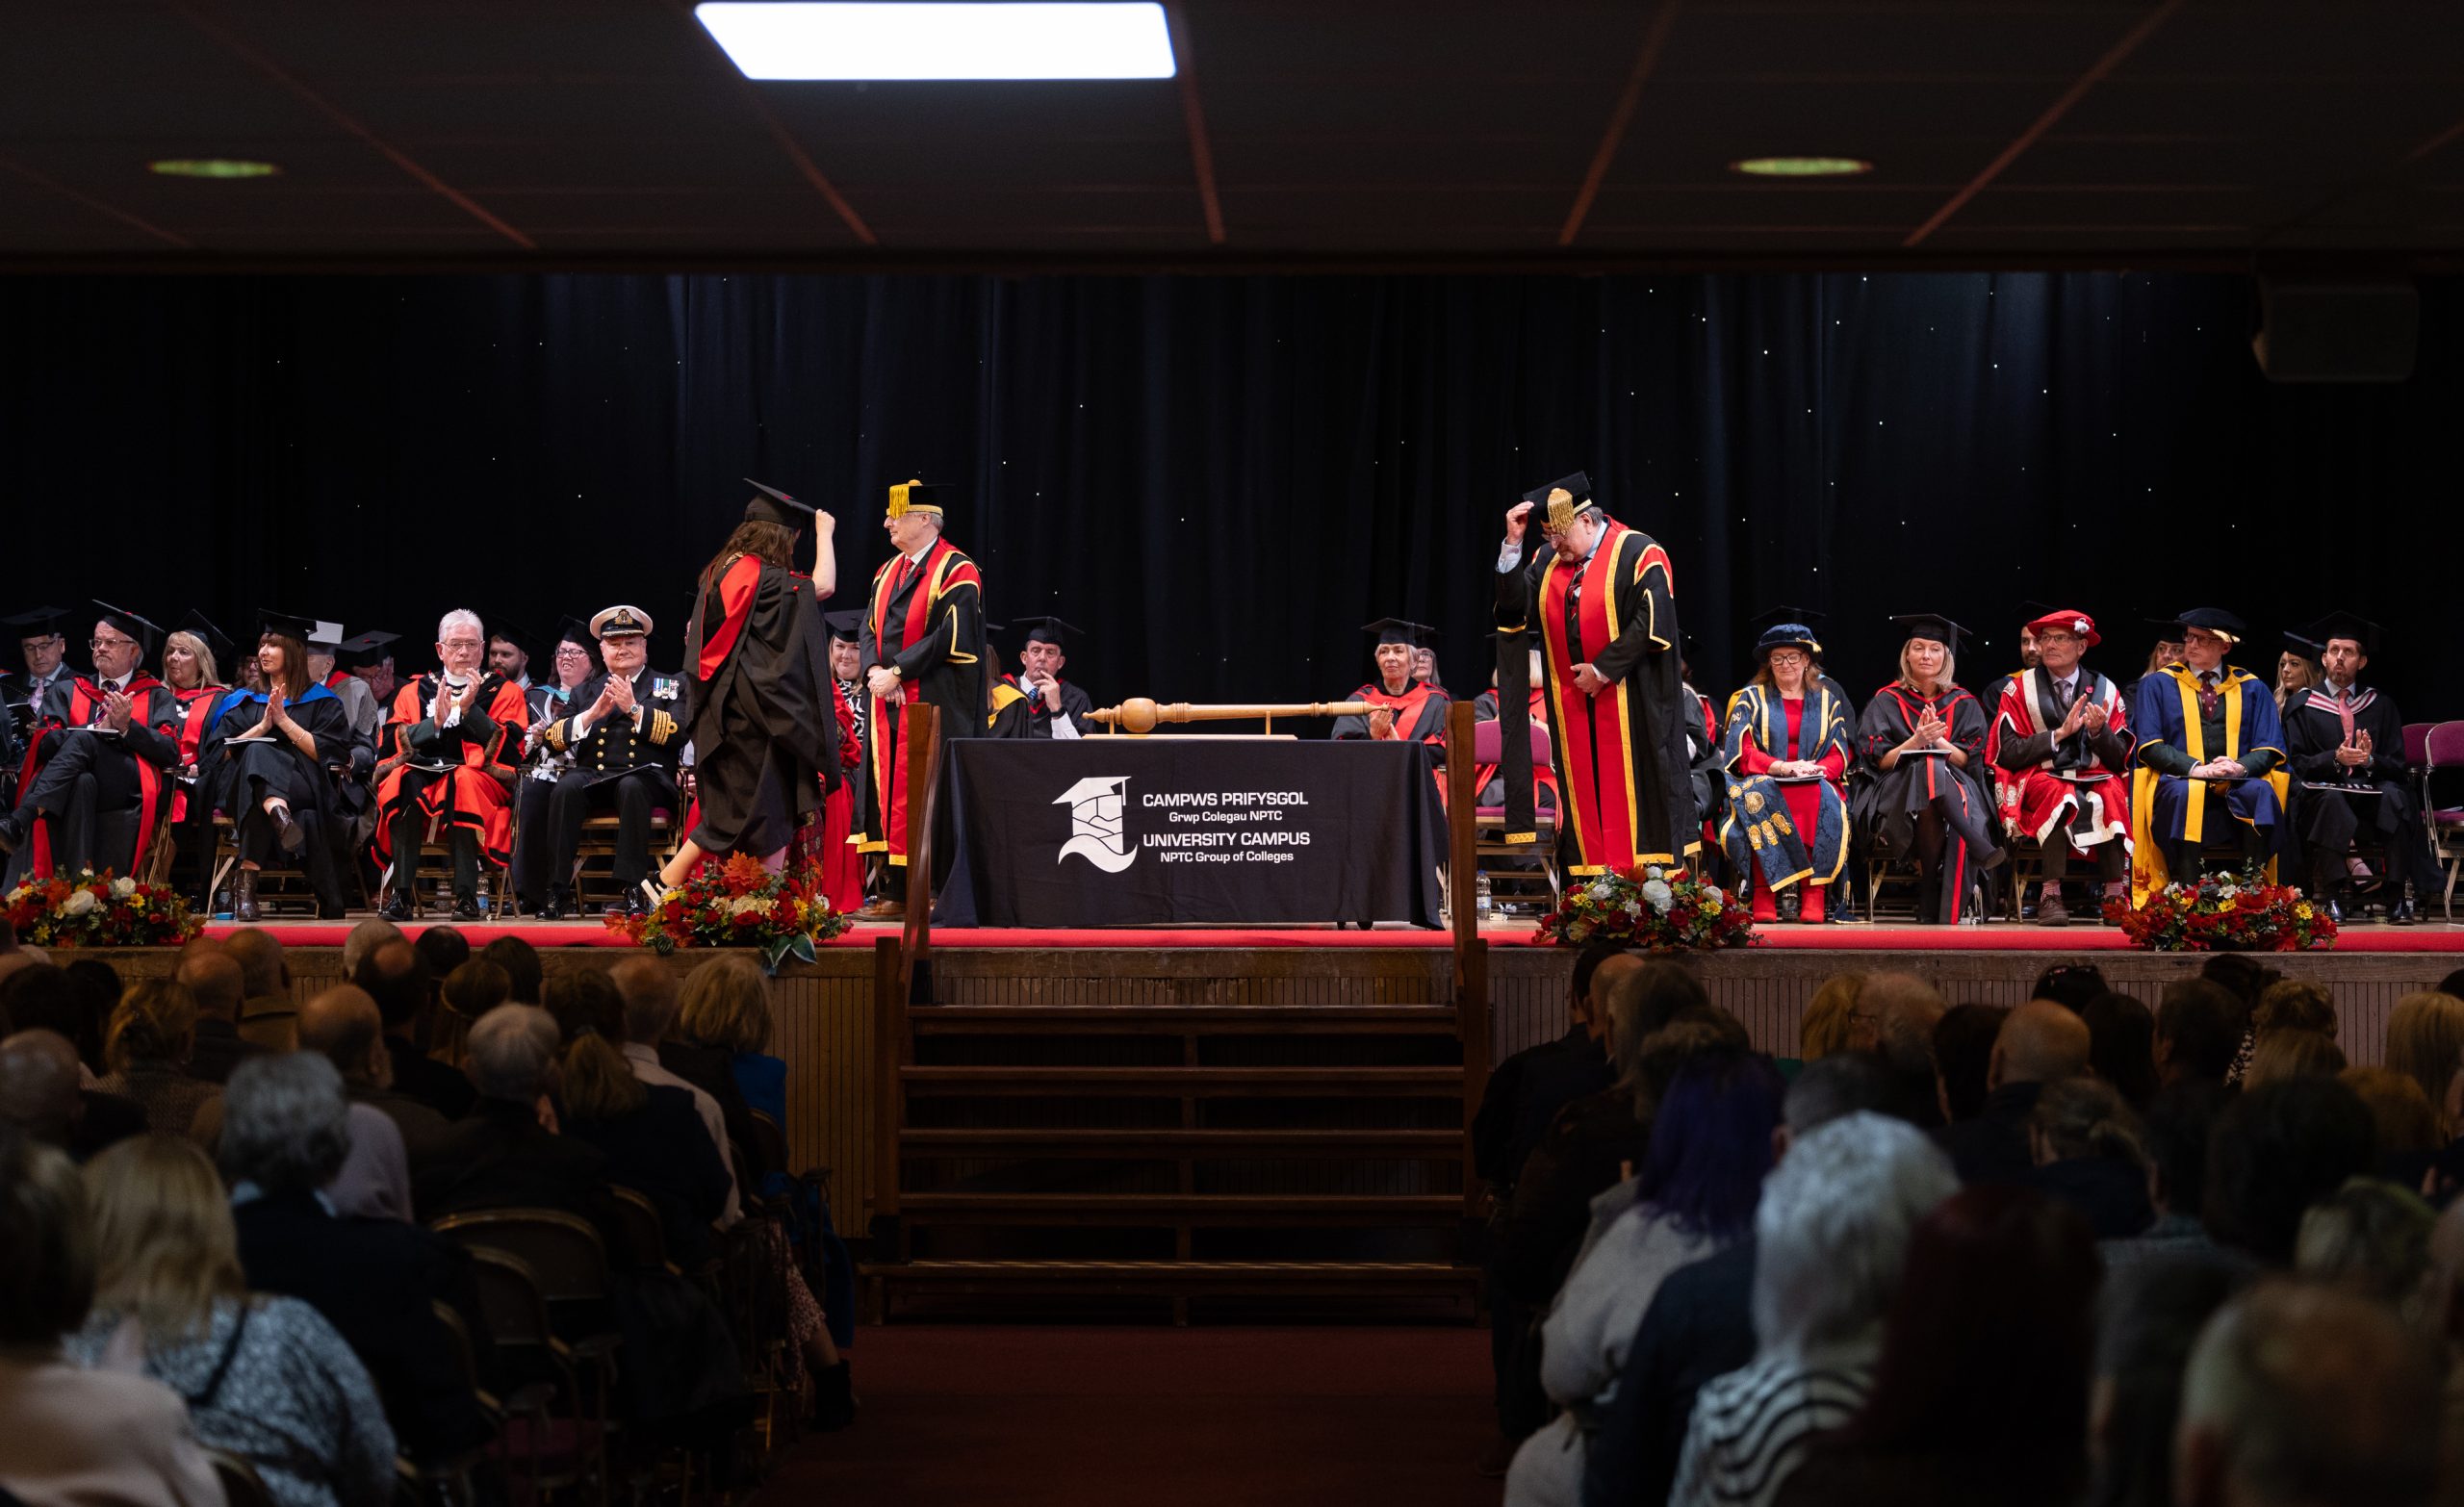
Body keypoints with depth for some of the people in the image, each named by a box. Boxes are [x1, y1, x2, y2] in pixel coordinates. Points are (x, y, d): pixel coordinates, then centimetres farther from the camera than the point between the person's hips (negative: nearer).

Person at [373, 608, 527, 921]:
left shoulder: (504, 692, 14)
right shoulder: (414, 691, 19)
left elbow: (506, 746, -2)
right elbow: (395, 742, 4)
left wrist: (470, 708, -11)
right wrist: (435, 722, -11)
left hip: (481, 781, -2)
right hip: (422, 775, 2)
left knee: (464, 781, -36)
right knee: (402, 781, -32)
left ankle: (466, 895, -37)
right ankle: (401, 893, -35)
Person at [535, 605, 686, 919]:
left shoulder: (670, 686, 17)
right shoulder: (585, 691, 24)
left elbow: (679, 733, -2)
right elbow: (553, 739, 10)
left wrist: (633, 708, -10)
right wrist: (593, 713, -5)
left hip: (645, 778, -2)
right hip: (592, 775, 2)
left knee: (632, 787, -38)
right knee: (566, 787, -32)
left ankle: (632, 891, -38)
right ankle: (557, 891, -31)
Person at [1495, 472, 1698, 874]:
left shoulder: (1638, 553, -7)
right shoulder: (1549, 560, 11)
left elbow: (1652, 623, -14)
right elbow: (1516, 611, 1)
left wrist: (1602, 670, -15)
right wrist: (1513, 545, -6)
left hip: (1629, 702, -6)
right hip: (1572, 701, 6)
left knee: (1632, 791, -4)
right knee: (1585, 795, 4)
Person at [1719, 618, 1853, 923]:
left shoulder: (1828, 701, 17)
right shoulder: (1751, 698, 13)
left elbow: (1840, 756, 7)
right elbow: (1741, 752, -1)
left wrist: (1814, 769, -16)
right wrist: (1780, 767, -19)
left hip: (1816, 786, 1)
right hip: (1762, 785, -1)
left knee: (1819, 797, -35)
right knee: (1758, 796, -37)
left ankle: (1813, 896, -41)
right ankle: (1765, 897, -42)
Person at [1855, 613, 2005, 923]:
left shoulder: (1963, 705, 13)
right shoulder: (1887, 701, 10)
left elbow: (1970, 761, 4)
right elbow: (1878, 760, 0)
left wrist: (1938, 740, -15)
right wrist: (1916, 741, -17)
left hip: (1957, 791, 1)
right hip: (1897, 791, -1)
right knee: (1928, 768, -38)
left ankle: (1931, 905, -40)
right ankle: (1982, 850, -44)